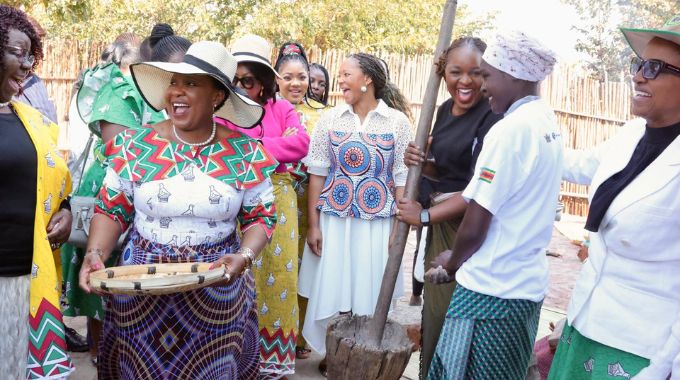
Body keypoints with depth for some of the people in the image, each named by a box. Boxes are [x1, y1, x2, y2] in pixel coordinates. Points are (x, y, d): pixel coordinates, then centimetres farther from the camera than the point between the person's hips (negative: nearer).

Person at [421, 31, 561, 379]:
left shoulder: (510, 129, -19)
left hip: (492, 289, -9)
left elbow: (476, 224, -16)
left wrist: (452, 264, 2)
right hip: (528, 284, 9)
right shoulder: (547, 121, 9)